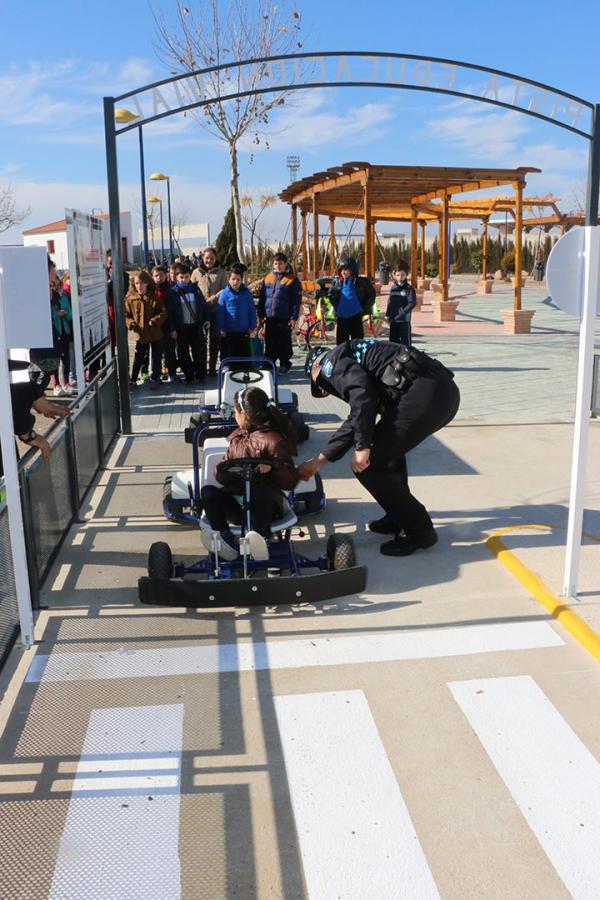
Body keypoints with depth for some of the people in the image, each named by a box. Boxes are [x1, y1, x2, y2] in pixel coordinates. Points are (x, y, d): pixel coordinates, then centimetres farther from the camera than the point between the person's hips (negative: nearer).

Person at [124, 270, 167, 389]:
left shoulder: (154, 298, -6)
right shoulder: (130, 299, -3)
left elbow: (163, 312, -6)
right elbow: (126, 314, 3)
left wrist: (155, 320, -20)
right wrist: (131, 323, -14)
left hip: (155, 333, -1)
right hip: (140, 334, 1)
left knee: (156, 357, 10)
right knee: (137, 358, 7)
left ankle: (154, 379, 25)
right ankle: (133, 380, 16)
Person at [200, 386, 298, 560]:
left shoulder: (274, 441, -4)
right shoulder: (237, 437, 17)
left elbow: (291, 481, -10)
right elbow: (221, 473, 17)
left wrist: (271, 468, -29)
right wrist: (222, 471, -8)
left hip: (264, 506, -6)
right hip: (237, 503, 6)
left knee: (261, 492, -38)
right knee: (208, 491, -19)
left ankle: (261, 539, -53)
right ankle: (225, 539, -37)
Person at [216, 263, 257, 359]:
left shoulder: (247, 293, 1)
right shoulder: (224, 294, -6)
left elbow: (252, 310, 6)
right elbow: (220, 313, -5)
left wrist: (252, 327, 2)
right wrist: (221, 329, -7)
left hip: (244, 332, 2)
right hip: (228, 332, -2)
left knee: (245, 355, 10)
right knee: (227, 356, 6)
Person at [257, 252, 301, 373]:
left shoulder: (292, 279, -3)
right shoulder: (268, 278, 10)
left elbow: (296, 300, -5)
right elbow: (262, 297, 13)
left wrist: (293, 317, -10)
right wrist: (261, 314, 7)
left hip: (284, 318, -4)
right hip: (269, 317, 4)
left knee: (284, 342, 3)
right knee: (270, 342, 10)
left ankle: (285, 364, 13)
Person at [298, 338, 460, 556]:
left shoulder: (332, 360, 9)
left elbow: (361, 392, -12)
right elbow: (356, 421, 37)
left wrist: (362, 447, -11)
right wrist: (319, 460, 41)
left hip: (424, 395, -10)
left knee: (367, 465, 0)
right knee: (387, 443, 32)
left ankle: (418, 530, 10)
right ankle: (400, 517, 36)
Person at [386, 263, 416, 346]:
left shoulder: (409, 289, -6)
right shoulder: (393, 288, 9)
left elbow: (412, 303, -13)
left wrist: (402, 313, -21)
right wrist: (387, 314, 4)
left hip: (404, 320, -5)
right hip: (393, 320, 5)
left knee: (405, 342, -2)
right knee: (393, 340, 13)